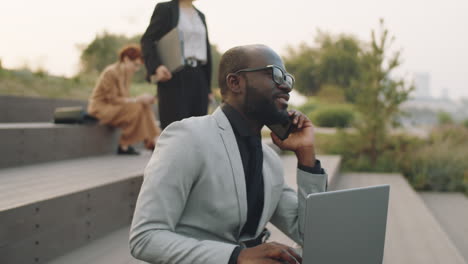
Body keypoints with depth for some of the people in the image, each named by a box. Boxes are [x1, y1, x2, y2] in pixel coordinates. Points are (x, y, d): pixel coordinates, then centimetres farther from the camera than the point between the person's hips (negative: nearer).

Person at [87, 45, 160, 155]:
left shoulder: (126, 73, 7)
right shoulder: (111, 72, -19)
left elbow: (124, 98, 7)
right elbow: (113, 99, -22)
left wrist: (141, 98, -9)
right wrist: (137, 99, -23)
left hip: (113, 108, 9)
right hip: (100, 108, -9)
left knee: (145, 106, -6)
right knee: (136, 108, -26)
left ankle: (151, 142, -8)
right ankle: (124, 146, -18)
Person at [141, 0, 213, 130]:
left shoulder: (200, 15, 20)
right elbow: (147, 40, -3)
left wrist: (208, 87, 14)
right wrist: (157, 66, -20)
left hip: (199, 77, 5)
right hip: (174, 76, -5)